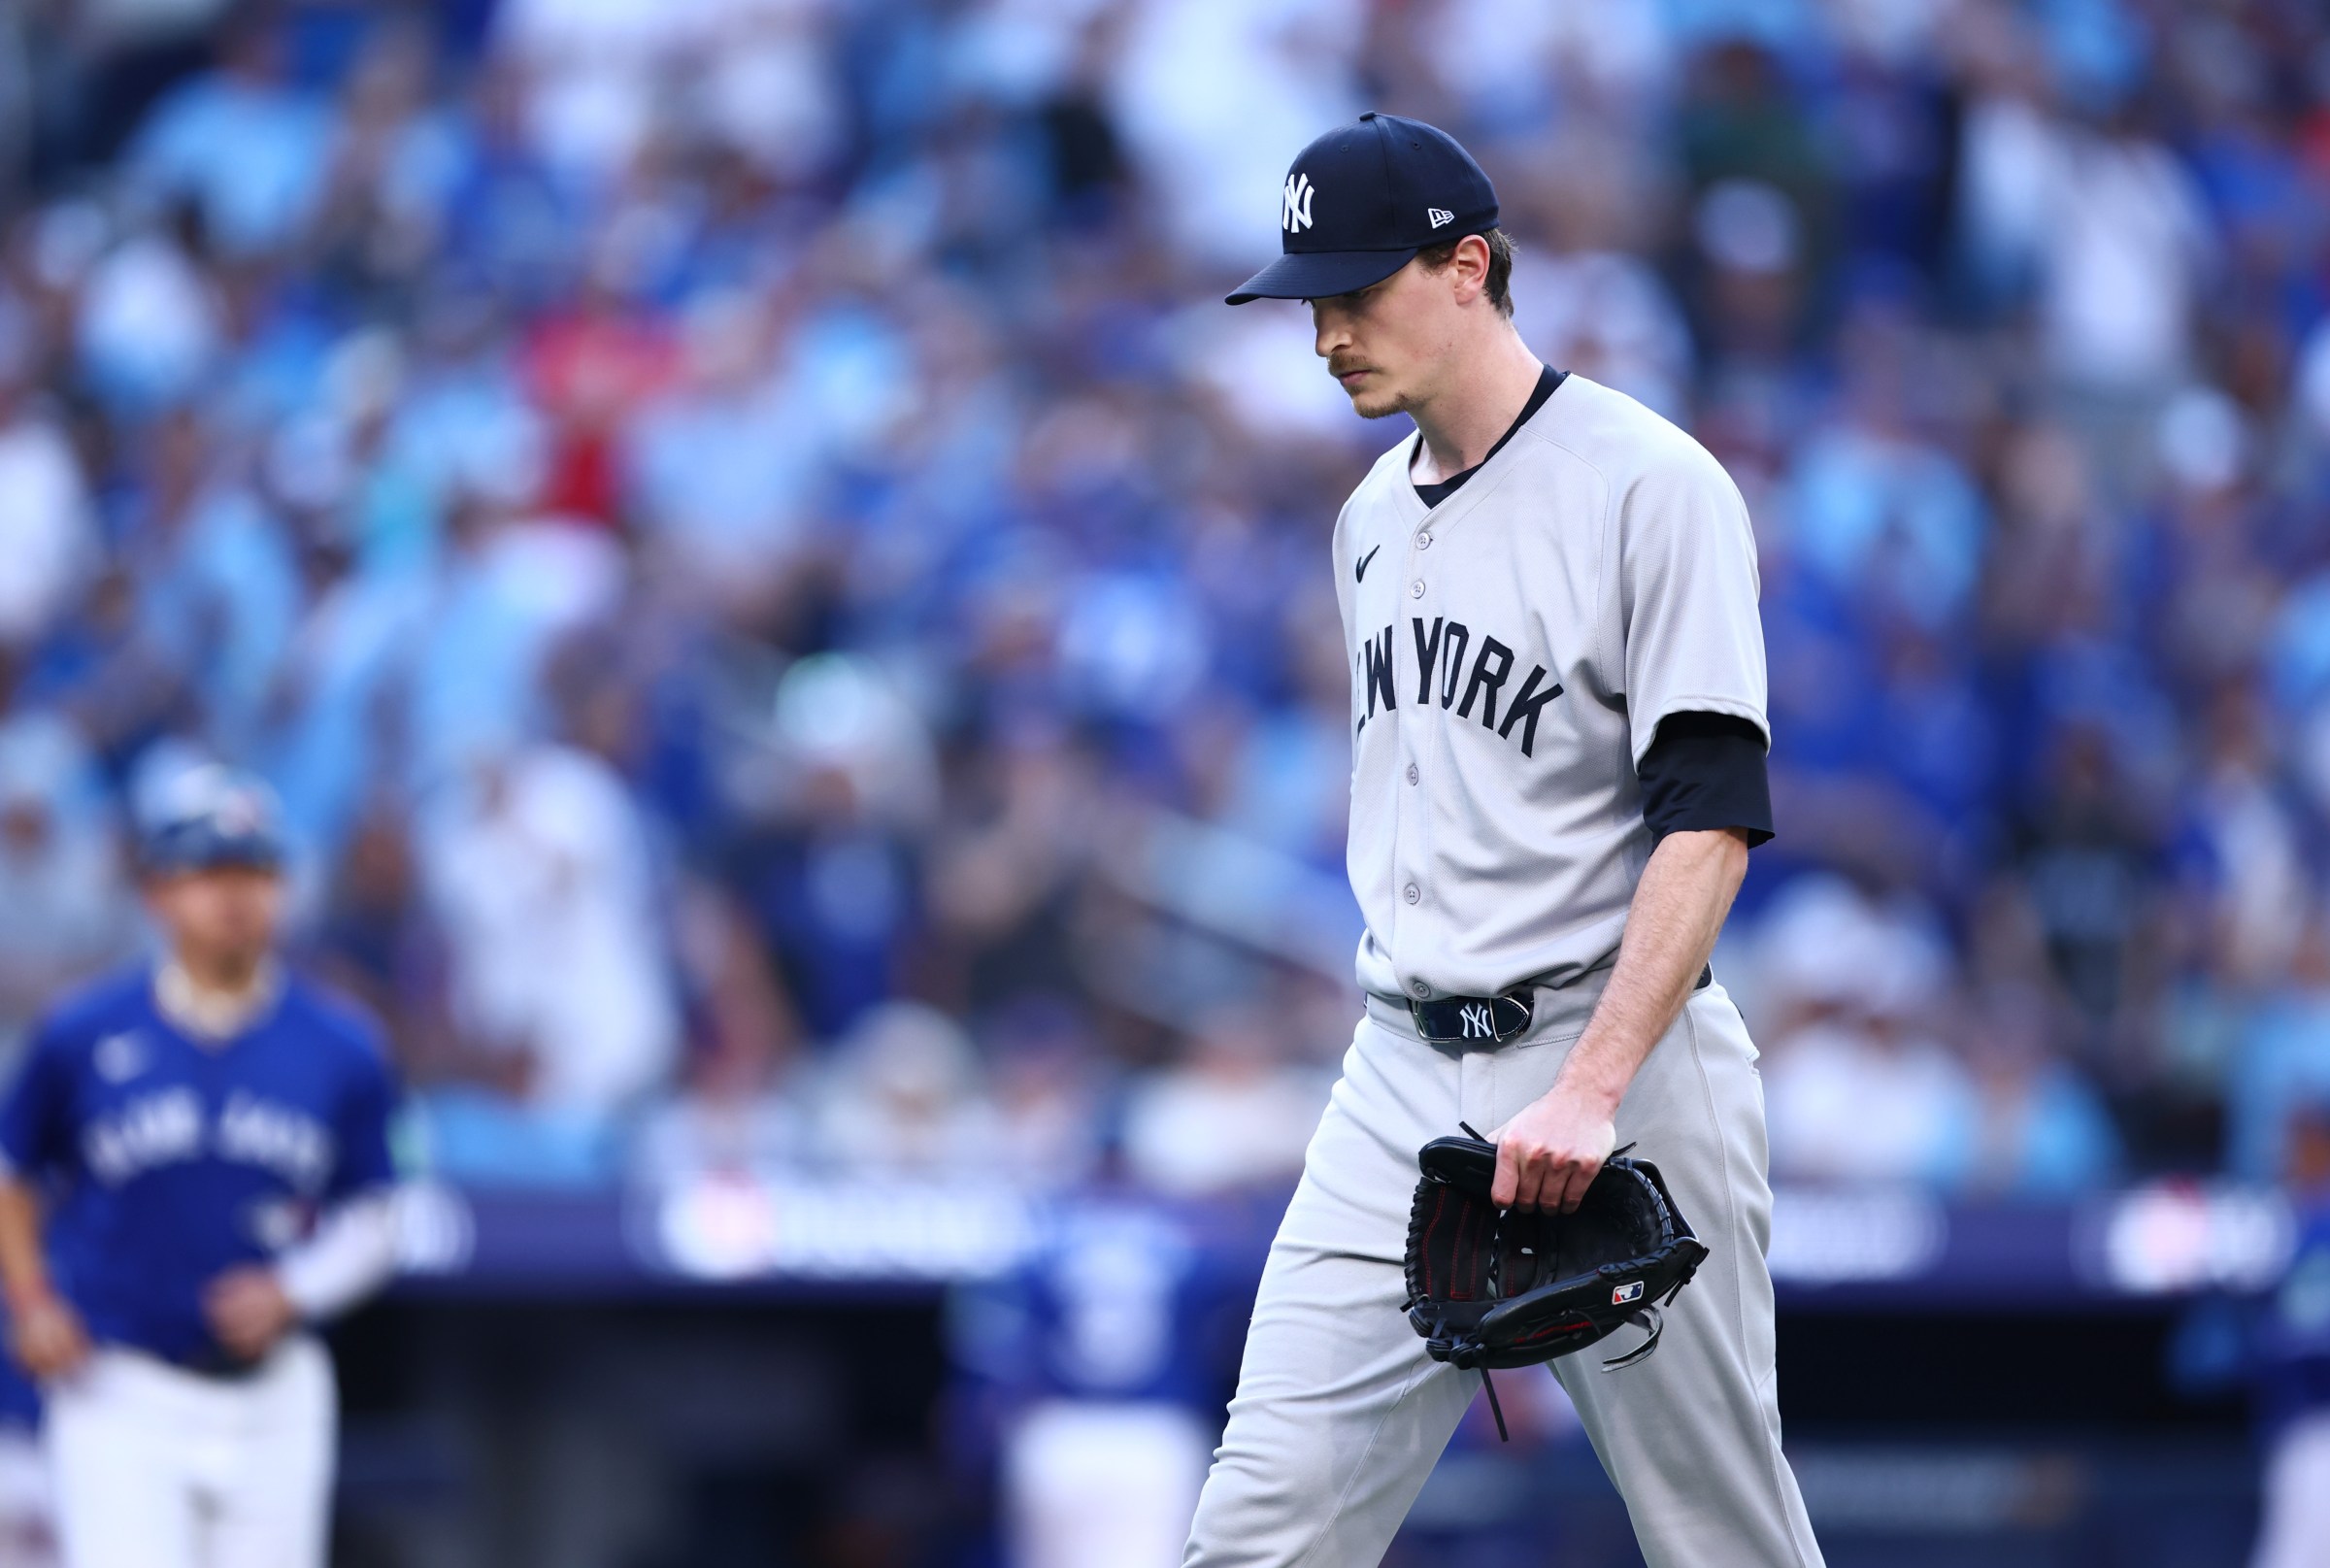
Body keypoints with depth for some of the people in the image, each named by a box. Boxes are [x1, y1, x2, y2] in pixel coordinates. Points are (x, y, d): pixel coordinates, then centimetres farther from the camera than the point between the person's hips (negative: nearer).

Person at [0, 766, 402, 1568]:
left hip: (273, 1401, 3)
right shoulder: (82, 1038, -3)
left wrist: (292, 1291, -12)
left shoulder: (341, 1051, 1)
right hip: (120, 1392, -2)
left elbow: (370, 1221, 7)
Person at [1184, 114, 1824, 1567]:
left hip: (1620, 1068, -6)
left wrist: (1591, 1091, -26)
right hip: (1405, 1077, 6)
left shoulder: (1653, 486, -9)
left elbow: (1713, 819, -17)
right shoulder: (1375, 516, 15)